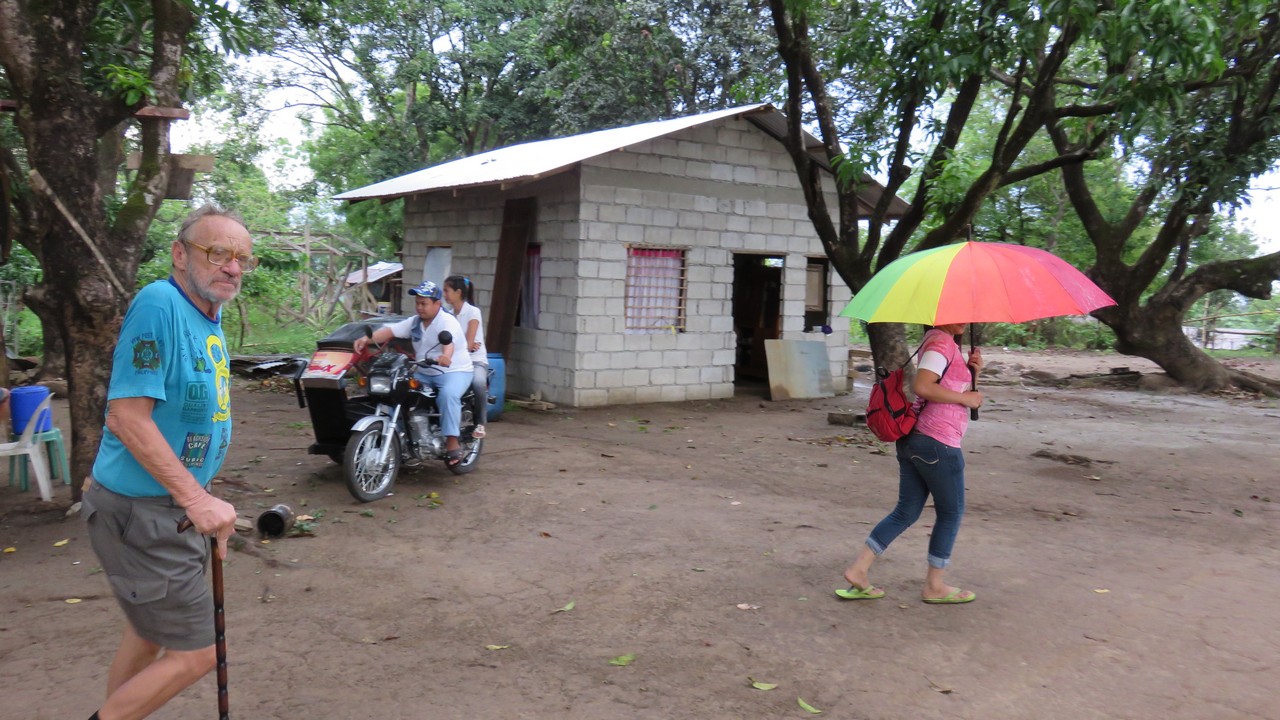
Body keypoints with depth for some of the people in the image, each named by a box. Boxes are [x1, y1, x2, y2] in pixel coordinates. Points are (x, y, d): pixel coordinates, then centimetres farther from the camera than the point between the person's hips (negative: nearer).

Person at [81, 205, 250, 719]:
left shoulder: (210, 318, 8)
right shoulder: (159, 304, -20)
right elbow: (127, 415, -25)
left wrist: (204, 504, 17)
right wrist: (196, 498, -27)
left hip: (176, 507, 10)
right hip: (140, 512, -10)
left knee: (152, 634, 23)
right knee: (195, 654, -3)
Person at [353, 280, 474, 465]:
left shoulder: (447, 321, -14)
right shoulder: (414, 322, 9)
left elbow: (449, 341, -35)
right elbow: (390, 331, -2)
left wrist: (446, 356, -59)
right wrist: (366, 339, -20)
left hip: (454, 371, -7)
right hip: (424, 373, 7)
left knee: (448, 395, -36)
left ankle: (452, 442, -32)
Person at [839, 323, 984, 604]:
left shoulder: (945, 343, 18)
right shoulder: (941, 341, -13)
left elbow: (951, 387, 21)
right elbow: (922, 386, -26)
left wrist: (972, 371, 4)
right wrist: (965, 398, -17)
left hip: (914, 437, 9)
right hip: (938, 443, -9)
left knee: (907, 511, 12)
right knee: (951, 512, 7)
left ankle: (859, 570, 10)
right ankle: (934, 586, 18)